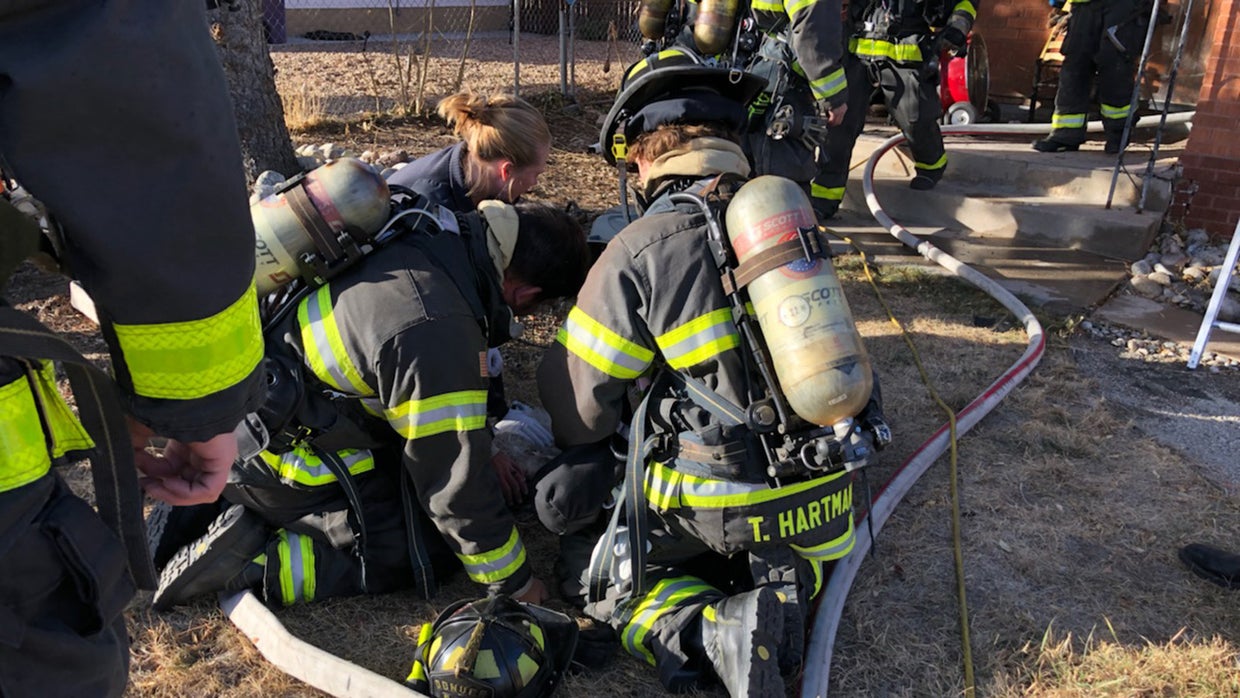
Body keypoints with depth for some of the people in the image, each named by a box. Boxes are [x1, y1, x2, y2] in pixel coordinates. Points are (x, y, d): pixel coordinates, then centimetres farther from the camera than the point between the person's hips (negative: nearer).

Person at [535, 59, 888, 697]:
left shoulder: (639, 250, -16)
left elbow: (578, 396, -9)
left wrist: (580, 451, 16)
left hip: (723, 504, -5)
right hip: (822, 490, 6)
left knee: (596, 574, 15)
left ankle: (711, 630, -11)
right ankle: (780, 581, 5)